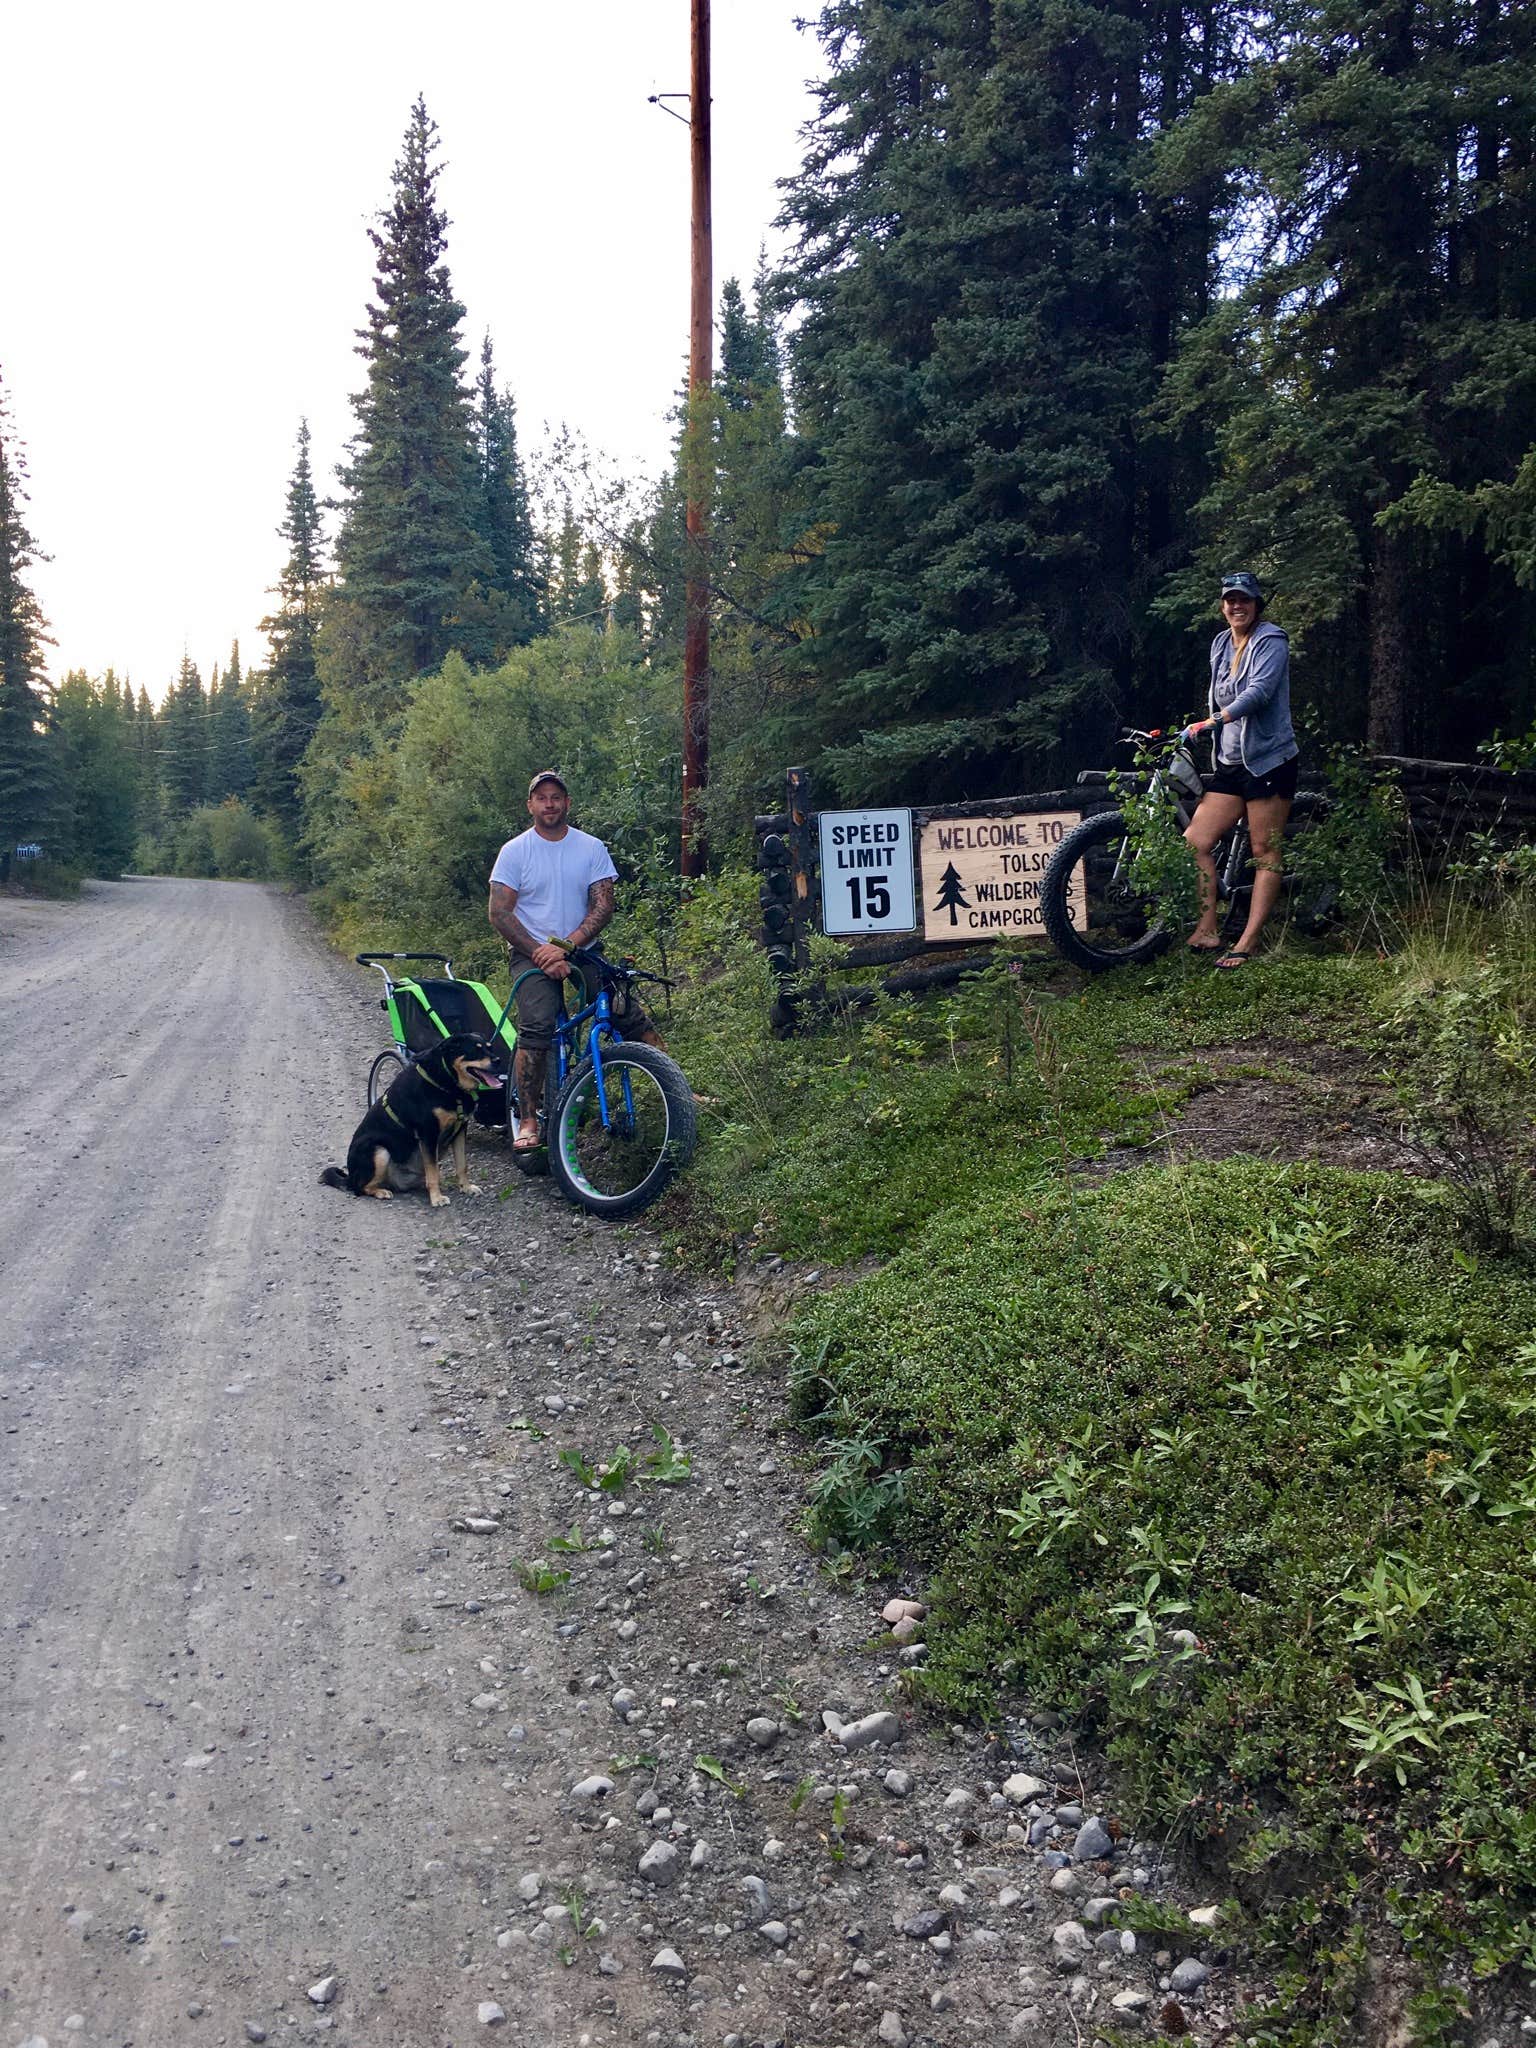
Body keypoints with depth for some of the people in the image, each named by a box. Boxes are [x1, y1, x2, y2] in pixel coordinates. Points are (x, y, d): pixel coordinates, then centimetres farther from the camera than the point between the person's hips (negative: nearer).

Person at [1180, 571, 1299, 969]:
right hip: (1229, 764, 7)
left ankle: (1248, 943, -3)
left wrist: (1212, 722, -34)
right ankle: (1208, 930, -2)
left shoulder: (1271, 641, -8)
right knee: (1194, 842, -5)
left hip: (1268, 760, -7)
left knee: (1265, 852, -3)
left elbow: (1259, 691, -25)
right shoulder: (1220, 644, 13)